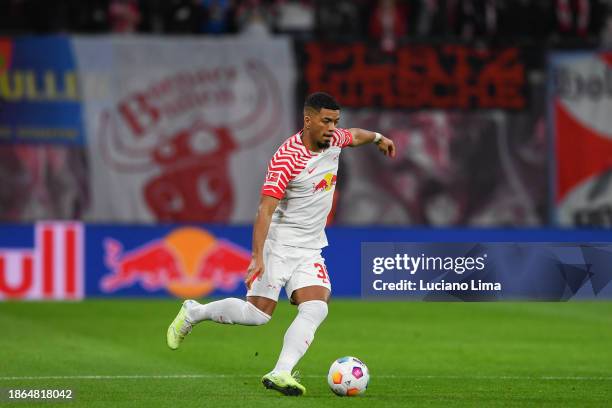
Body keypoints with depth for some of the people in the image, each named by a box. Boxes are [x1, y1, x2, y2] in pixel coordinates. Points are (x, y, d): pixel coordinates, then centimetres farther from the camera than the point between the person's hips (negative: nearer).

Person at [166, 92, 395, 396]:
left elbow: (354, 136, 30)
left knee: (316, 309, -16)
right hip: (278, 244, -6)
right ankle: (192, 313, 15)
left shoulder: (334, 139, 2)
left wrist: (377, 137, 44)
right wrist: (257, 257, -33)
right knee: (257, 314, -9)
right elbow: (265, 210, -26)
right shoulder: (287, 158, -21)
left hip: (311, 250, 6)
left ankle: (280, 374, -24)